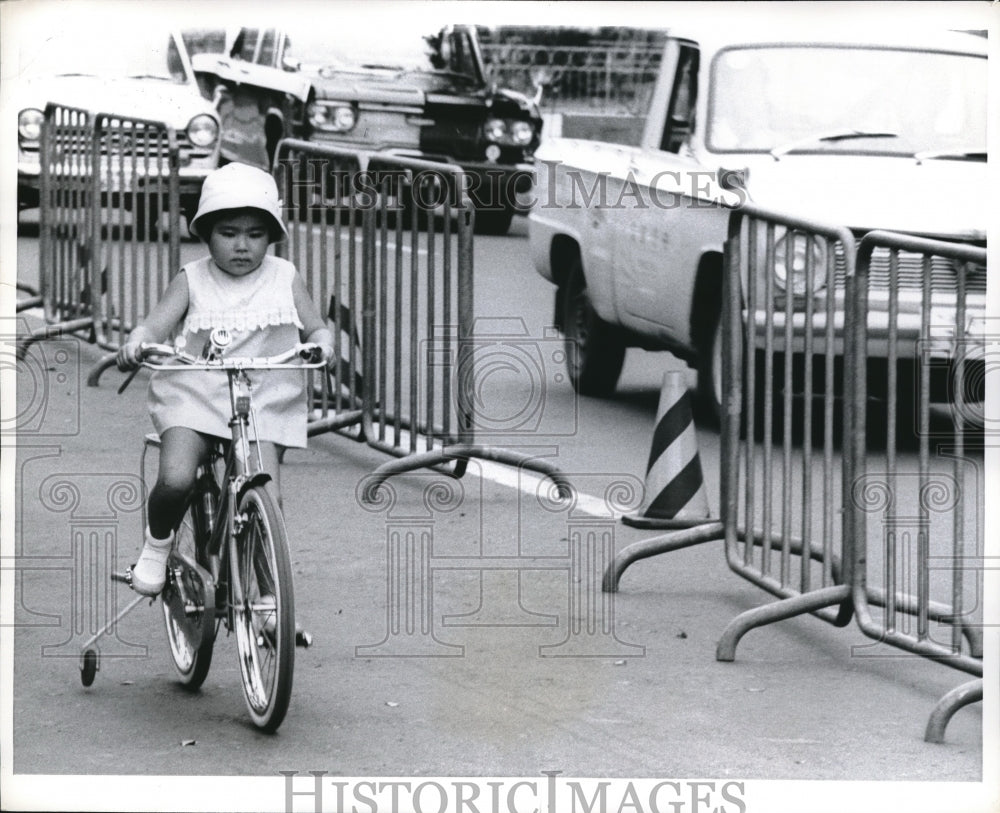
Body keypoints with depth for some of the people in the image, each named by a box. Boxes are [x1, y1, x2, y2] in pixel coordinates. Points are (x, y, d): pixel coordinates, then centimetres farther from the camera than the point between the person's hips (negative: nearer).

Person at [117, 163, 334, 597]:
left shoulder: (284, 278, 7)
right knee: (175, 479, -23)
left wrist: (321, 343, -18)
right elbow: (157, 324, -5)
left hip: (264, 400, 1)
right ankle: (158, 541, 9)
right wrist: (135, 344, -27)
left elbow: (315, 327, 7)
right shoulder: (192, 280, 3)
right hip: (194, 394, -1)